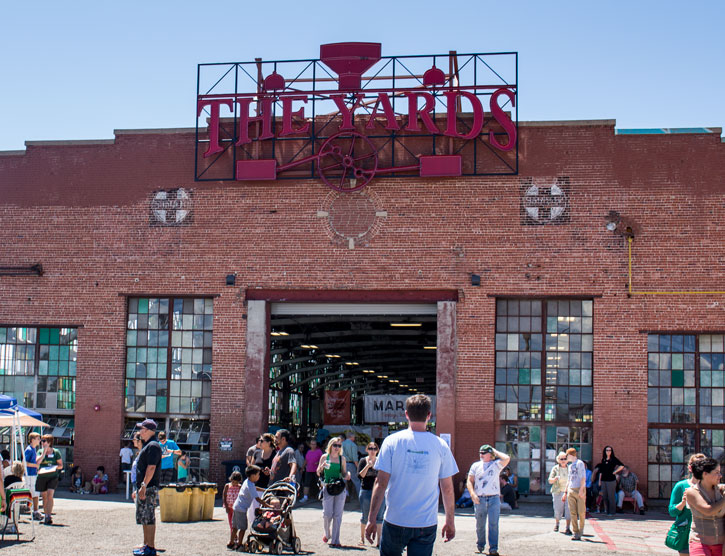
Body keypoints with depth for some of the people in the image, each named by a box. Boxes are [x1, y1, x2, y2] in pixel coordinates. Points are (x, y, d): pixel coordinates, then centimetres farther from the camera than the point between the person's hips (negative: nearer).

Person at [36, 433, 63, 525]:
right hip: (42, 477, 3)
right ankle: (46, 516, 20)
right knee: (44, 497, 8)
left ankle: (49, 516, -19)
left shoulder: (55, 452, 2)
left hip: (53, 477, -3)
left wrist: (54, 467, -16)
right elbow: (37, 462, -9)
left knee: (50, 495, -16)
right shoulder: (40, 451, 7)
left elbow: (61, 465, 4)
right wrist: (44, 452, -12)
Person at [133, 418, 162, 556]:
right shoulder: (147, 445, 18)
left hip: (149, 488, -11)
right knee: (143, 518, 16)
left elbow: (151, 468, -22)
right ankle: (146, 545, 23)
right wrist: (139, 487, 23)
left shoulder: (153, 446, -15)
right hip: (144, 487, 11)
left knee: (149, 518, -8)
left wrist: (144, 486, -25)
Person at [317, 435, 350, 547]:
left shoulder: (342, 459, 9)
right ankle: (327, 534, 22)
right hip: (328, 488, -1)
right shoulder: (324, 457, 5)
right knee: (327, 514, -6)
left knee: (337, 515, -1)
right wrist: (322, 466, -11)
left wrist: (347, 475, -6)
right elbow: (318, 473, 8)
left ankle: (335, 540, 4)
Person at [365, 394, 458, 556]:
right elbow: (447, 488, 3)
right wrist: (450, 521, 14)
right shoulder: (440, 445, -1)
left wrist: (372, 519, -2)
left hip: (395, 520, 0)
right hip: (426, 524, 0)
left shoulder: (392, 441, -4)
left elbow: (381, 483, -7)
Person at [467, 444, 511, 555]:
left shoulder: (496, 464, 6)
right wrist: (473, 494, -8)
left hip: (494, 499, -2)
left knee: (493, 524, -8)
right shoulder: (476, 465, 12)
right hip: (479, 499, 2)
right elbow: (470, 481, 8)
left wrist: (495, 451, 1)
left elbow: (507, 458, -13)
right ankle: (480, 546, 23)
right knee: (480, 524, 7)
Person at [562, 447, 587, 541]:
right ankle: (576, 532, -2)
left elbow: (583, 477, -8)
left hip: (580, 489, -6)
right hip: (571, 490, 6)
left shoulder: (580, 463, -1)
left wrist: (581, 489, -17)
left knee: (581, 511, -6)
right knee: (572, 512, -2)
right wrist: (565, 492, 21)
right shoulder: (570, 466, 21)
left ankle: (581, 529, 12)